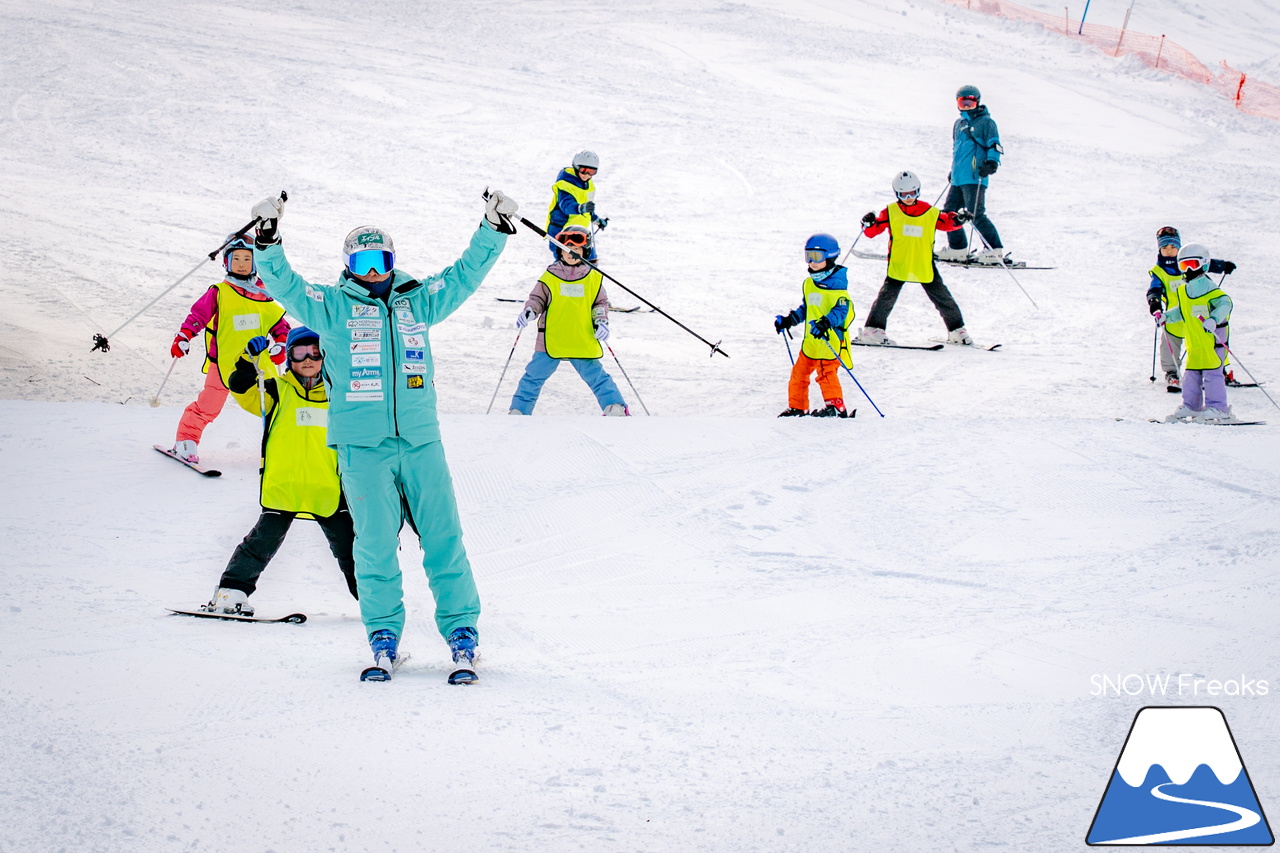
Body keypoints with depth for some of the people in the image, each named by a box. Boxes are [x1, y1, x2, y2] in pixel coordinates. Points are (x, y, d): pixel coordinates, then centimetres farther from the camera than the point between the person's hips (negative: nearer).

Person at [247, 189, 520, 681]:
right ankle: (384, 636, 7)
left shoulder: (417, 303, 15)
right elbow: (285, 286, -1)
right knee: (376, 543, -3)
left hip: (420, 441, 2)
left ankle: (461, 631, 4)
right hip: (362, 446, -2)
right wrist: (268, 243, -17)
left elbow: (464, 276, 20)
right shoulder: (333, 307, 8)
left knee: (443, 537, -1)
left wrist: (493, 231, 12)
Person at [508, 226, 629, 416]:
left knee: (596, 376, 0)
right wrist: (529, 311, -12)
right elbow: (538, 298, 7)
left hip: (583, 342, 0)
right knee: (534, 376, 3)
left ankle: (615, 407, 5)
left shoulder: (593, 278, 7)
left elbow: (600, 303, 14)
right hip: (551, 340, 0)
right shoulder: (550, 276, 3)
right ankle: (519, 409, 12)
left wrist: (601, 321, -2)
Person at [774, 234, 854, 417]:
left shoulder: (836, 284, -10)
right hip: (811, 340, 9)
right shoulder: (809, 284, 17)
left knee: (827, 372, -19)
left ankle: (835, 406, -20)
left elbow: (841, 309, -18)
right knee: (799, 371, 14)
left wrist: (825, 323, -31)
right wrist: (789, 320, 19)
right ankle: (797, 407, 25)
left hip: (830, 338, -9)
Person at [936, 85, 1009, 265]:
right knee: (949, 211, 10)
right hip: (958, 179, 9)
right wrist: (953, 170, 32)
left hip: (974, 177, -8)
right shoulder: (959, 124, 21)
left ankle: (995, 251, -12)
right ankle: (957, 248, 21)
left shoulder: (985, 122, -2)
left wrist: (991, 163, -23)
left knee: (975, 214, -14)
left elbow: (994, 146, -8)